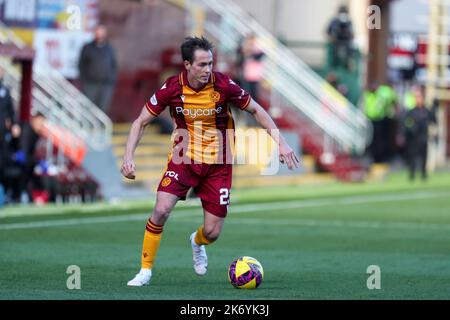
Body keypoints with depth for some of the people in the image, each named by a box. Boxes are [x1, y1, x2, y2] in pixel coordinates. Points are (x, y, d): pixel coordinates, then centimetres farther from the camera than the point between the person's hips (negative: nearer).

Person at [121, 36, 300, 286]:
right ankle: (146, 270, -5)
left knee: (212, 233, 0)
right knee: (162, 209, -22)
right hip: (184, 157, 0)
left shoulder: (223, 85, -16)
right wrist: (129, 157, -17)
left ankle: (197, 242, 40)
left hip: (218, 163, 0)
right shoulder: (172, 88, -15)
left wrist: (280, 142, -10)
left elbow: (256, 110, -2)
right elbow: (141, 122, -5)